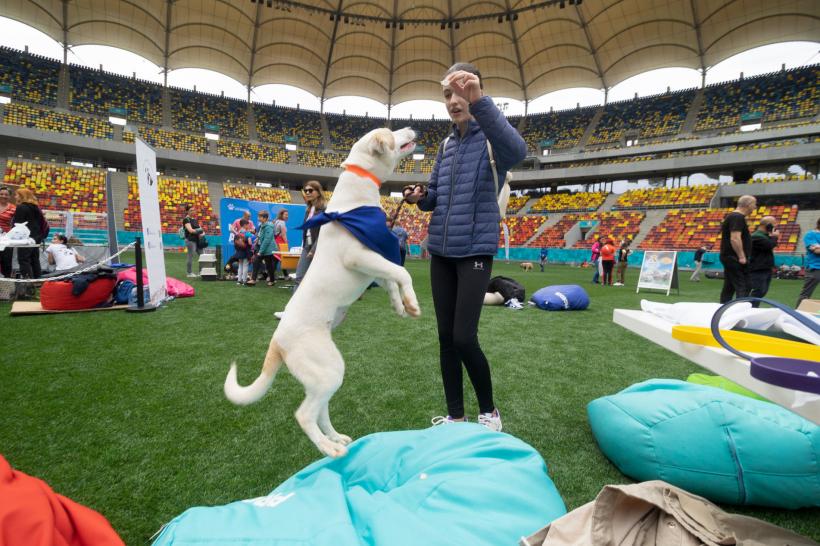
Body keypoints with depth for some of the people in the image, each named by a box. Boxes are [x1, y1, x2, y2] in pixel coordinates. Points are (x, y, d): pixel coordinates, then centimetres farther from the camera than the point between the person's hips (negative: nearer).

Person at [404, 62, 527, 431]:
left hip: (475, 250, -6)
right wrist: (419, 197, -6)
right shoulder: (446, 145, 14)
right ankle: (455, 415, 23)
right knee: (446, 337, 8)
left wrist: (479, 101, -39)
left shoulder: (491, 137, -4)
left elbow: (517, 151, -28)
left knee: (464, 338, -10)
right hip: (440, 251, 6)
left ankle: (489, 411, 17)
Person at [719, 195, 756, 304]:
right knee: (743, 288, -9)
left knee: (728, 288, 12)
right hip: (735, 259, -10)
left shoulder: (732, 216, 18)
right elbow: (735, 239, -24)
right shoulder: (738, 217, -13)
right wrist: (742, 257, -22)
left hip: (729, 257, 10)